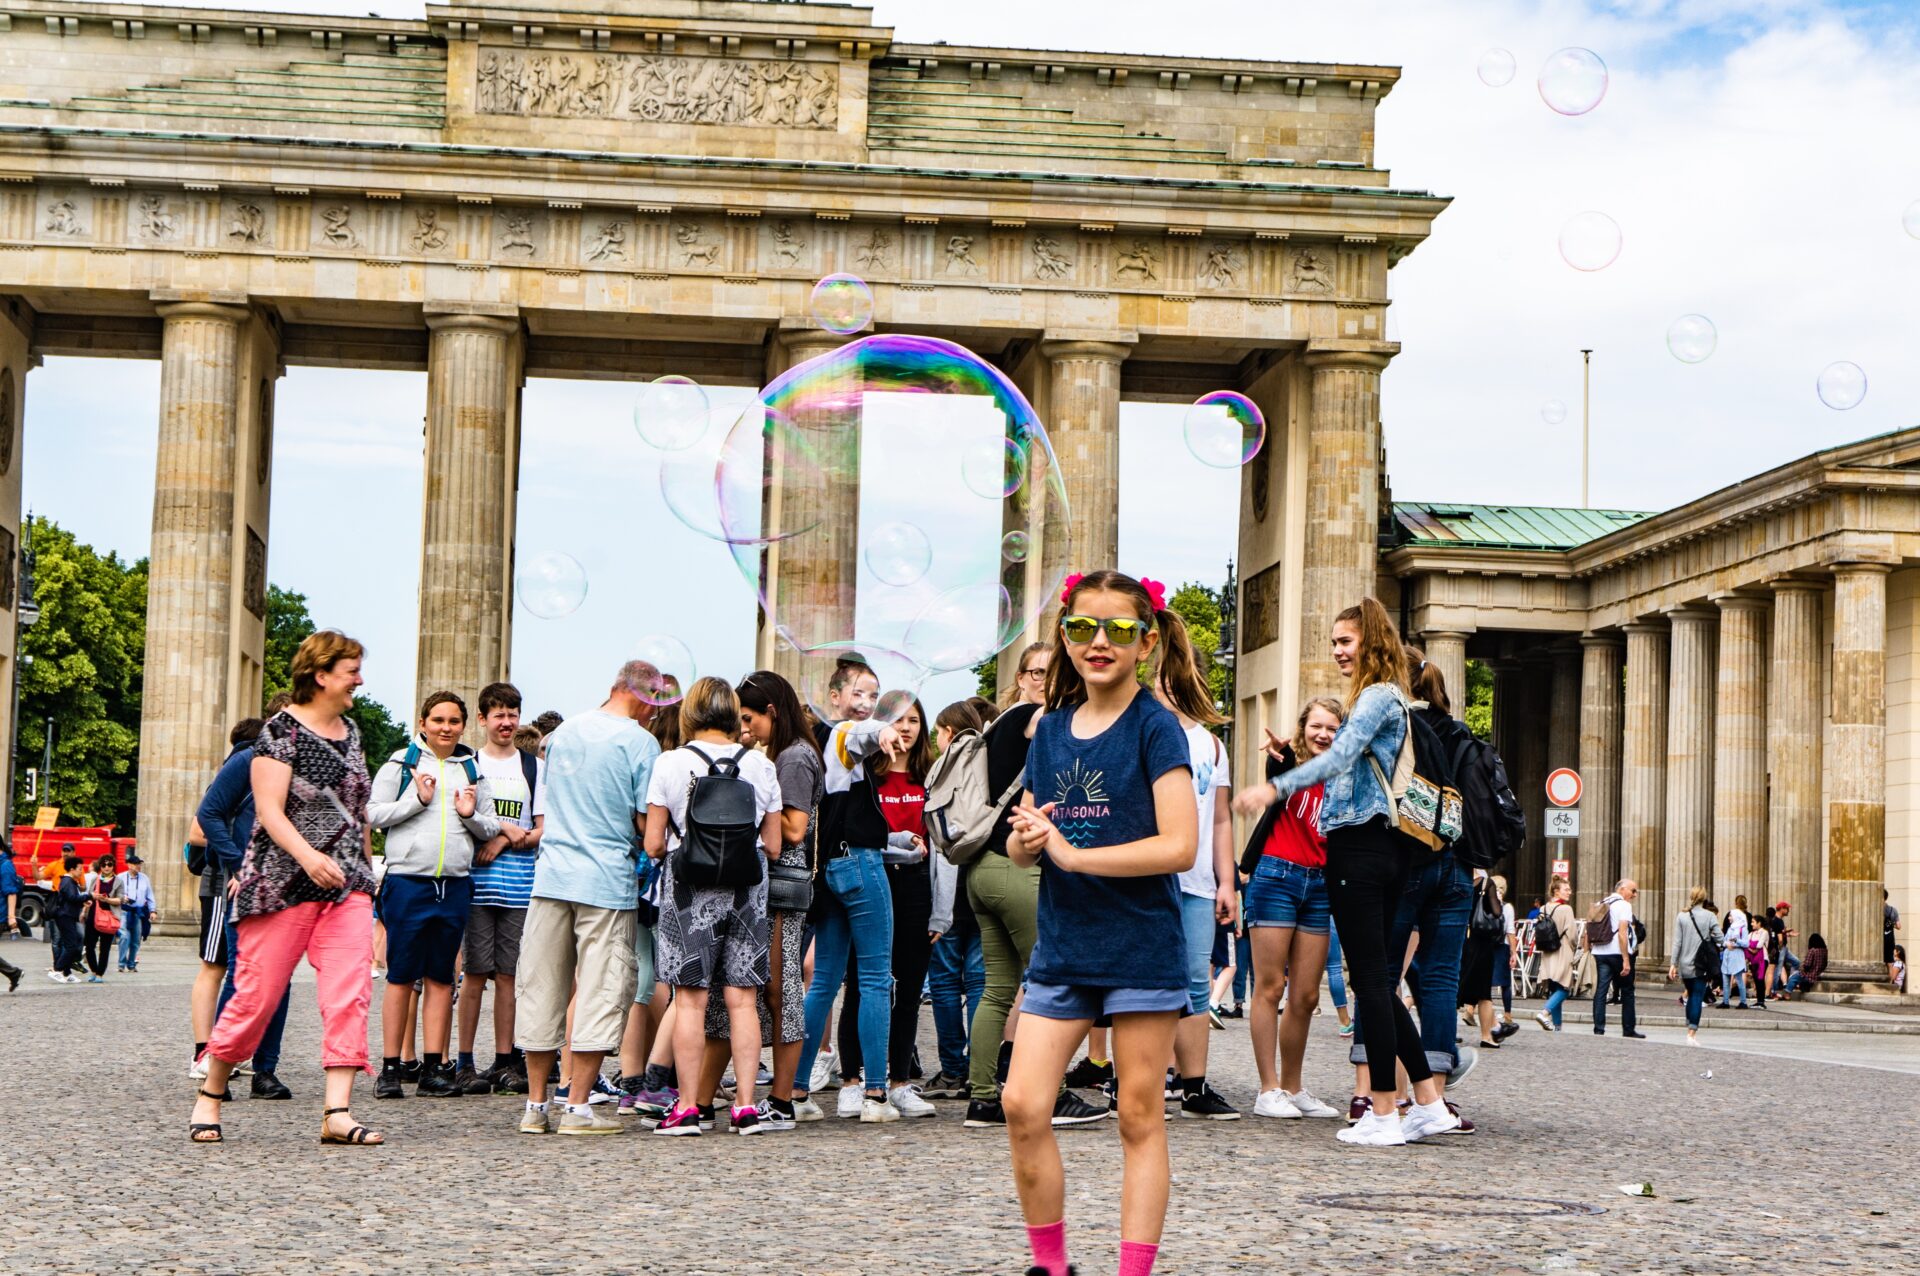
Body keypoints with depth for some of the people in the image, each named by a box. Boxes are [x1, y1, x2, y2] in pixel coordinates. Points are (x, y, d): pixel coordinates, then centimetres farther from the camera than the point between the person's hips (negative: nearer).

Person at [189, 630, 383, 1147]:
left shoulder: (351, 732, 15)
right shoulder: (282, 730, -6)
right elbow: (269, 810, -15)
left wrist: (366, 870, 24)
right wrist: (307, 856, -29)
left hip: (347, 888, 6)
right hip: (283, 885, -6)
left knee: (350, 993, -10)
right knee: (257, 994, -1)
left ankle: (338, 1112, -13)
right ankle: (210, 1095, 18)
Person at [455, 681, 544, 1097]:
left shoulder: (534, 767, 11)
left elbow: (545, 830, 8)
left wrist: (504, 840, -8)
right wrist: (512, 831, -8)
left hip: (518, 886, 2)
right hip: (477, 884, -2)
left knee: (507, 975, 4)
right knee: (475, 974, -3)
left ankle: (505, 1062, 9)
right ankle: (465, 1063, 1)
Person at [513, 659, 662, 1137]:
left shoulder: (562, 732, 11)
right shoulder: (639, 742, -7)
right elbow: (646, 823, -9)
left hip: (551, 874, 5)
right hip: (608, 880, -5)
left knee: (541, 990, 9)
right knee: (600, 992, 1)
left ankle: (536, 1105, 13)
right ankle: (578, 1106, 0)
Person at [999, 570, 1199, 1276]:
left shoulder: (1155, 727, -7)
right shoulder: (1051, 728, 10)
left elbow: (1180, 845, -16)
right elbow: (1022, 845, 15)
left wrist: (1071, 852, -18)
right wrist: (1026, 839, -9)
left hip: (1141, 947, -5)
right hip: (1061, 947, 5)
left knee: (1140, 1117, 1)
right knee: (1023, 1104, -3)